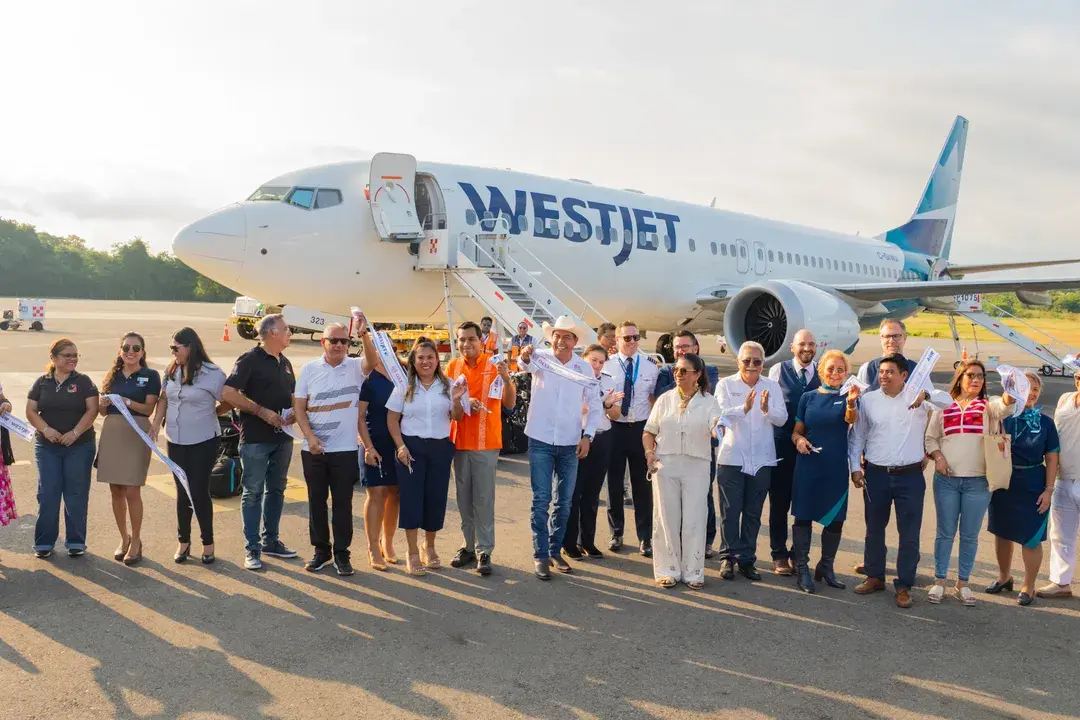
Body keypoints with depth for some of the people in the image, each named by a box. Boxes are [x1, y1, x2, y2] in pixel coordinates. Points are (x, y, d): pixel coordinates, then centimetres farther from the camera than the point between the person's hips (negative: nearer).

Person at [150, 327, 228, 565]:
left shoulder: (212, 374, -15)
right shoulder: (171, 371, 3)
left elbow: (229, 403, -9)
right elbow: (164, 399, 14)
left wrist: (207, 414, 5)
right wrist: (156, 423, 1)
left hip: (203, 442, -5)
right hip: (175, 441, 5)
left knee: (199, 492, -1)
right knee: (182, 492, 13)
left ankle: (208, 543, 16)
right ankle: (183, 542, 26)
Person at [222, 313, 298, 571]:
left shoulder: (285, 363, 14)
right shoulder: (250, 360, -9)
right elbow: (228, 393, -17)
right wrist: (262, 411, -18)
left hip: (282, 436, 7)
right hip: (256, 438, -7)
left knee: (276, 489, 13)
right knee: (253, 492, 0)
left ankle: (271, 541, 24)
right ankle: (252, 548, 7)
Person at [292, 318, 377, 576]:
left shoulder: (355, 367, -1)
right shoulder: (309, 369, 2)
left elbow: (372, 361, -24)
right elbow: (298, 407, 2)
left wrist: (364, 334, -39)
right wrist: (310, 437, -9)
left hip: (345, 449, -1)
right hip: (314, 449, 1)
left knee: (343, 502, 4)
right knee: (316, 501, 10)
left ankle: (341, 553, 15)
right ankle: (321, 550, 23)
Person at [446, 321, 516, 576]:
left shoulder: (494, 365, -5)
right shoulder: (452, 366, 5)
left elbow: (510, 404, -8)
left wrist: (506, 378, -25)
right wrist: (463, 402, -12)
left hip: (486, 443, -4)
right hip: (459, 441, 4)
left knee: (483, 499, -1)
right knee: (464, 498, 11)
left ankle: (484, 551, 5)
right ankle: (469, 546, 22)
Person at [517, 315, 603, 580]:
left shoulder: (584, 368, 0)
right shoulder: (541, 358, -6)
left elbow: (595, 405, 7)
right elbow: (526, 365, -29)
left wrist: (587, 436, -4)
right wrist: (525, 357, -52)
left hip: (570, 444, 3)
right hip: (540, 441, -2)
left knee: (564, 502, 10)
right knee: (541, 500, -1)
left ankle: (555, 551, 25)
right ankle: (540, 555, 8)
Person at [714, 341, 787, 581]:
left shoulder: (772, 386, 8)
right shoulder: (725, 385, 1)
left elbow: (782, 419, -2)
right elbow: (722, 415, -14)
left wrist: (767, 408, -22)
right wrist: (744, 408, -31)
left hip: (761, 460, 3)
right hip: (732, 458, -2)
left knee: (753, 513, 9)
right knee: (730, 511, 1)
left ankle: (747, 560, 18)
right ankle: (728, 558, 11)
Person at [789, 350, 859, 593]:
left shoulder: (847, 397, 0)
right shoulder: (808, 397, 4)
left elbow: (851, 419, -22)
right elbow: (796, 431, 10)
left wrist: (851, 402, -43)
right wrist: (798, 440, -13)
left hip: (836, 468, 0)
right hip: (808, 466, 0)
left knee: (835, 518, 7)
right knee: (803, 516, 2)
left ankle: (826, 567, 23)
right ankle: (802, 568, 12)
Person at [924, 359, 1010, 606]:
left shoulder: (988, 406, 4)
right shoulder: (943, 406, 7)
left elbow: (1005, 407, -18)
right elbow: (930, 437, 9)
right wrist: (937, 456, -7)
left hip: (978, 481, 0)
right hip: (946, 479, 0)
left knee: (970, 535, 7)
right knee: (945, 532, 7)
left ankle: (962, 583, 20)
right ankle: (939, 581, 16)